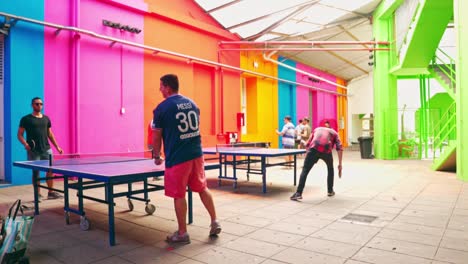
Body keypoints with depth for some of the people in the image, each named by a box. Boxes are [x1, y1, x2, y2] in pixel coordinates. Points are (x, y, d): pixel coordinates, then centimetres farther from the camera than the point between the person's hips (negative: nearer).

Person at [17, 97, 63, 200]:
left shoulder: (46, 118, 13)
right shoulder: (26, 119, 1)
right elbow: (20, 134, 0)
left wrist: (57, 146, 12)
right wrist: (25, 144, -18)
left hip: (46, 149, 4)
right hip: (33, 151, -3)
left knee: (50, 170, 1)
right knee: (36, 172, 2)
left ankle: (51, 192, 12)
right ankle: (37, 194, 14)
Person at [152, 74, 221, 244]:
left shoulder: (161, 108, -8)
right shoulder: (192, 103, 9)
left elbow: (157, 136, -3)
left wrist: (157, 156, 11)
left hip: (177, 158, -6)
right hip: (196, 154, 6)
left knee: (179, 195, 6)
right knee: (203, 189, 18)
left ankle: (182, 233, 17)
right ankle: (214, 222, 24)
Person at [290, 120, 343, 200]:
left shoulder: (317, 129, 36)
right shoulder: (334, 132, 31)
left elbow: (307, 144, 25)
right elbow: (339, 148, 15)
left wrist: (309, 157, 32)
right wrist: (340, 164, 16)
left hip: (314, 149, 0)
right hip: (326, 150, 0)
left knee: (305, 171, 0)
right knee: (330, 169, 28)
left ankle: (298, 193, -13)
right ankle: (330, 191, 32)